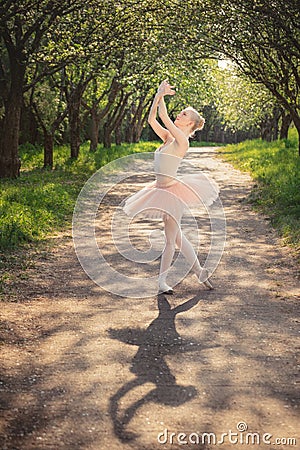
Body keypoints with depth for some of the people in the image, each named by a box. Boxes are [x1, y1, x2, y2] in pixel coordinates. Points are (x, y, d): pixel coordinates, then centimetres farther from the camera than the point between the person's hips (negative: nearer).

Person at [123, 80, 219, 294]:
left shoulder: (182, 140, -13)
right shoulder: (168, 137, 10)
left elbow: (163, 116, -17)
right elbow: (152, 119, 10)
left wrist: (162, 95, -6)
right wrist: (158, 96, 5)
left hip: (173, 192, -9)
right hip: (162, 190, 9)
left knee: (171, 239, 2)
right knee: (177, 236, 16)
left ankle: (162, 280, 10)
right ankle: (200, 271, 25)